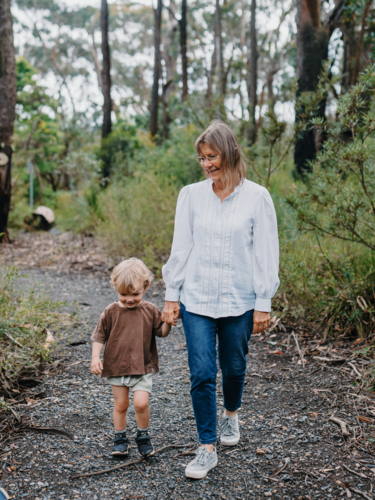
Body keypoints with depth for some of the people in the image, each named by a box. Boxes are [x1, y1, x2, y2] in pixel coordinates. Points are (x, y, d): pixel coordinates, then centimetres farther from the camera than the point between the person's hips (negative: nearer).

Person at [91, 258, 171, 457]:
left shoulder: (150, 310, -3)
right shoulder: (111, 312, -4)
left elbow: (162, 332, 1)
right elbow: (99, 336, 1)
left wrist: (168, 322, -18)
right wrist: (95, 358, -8)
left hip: (142, 368, -1)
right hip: (116, 367, 1)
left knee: (141, 403, -10)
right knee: (120, 404, 10)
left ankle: (143, 436, 14)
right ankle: (120, 438, 28)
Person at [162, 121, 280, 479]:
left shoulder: (256, 197, -4)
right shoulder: (190, 195, 2)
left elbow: (266, 252, -3)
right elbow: (180, 248, 5)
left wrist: (263, 303, -4)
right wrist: (171, 296, 4)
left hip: (239, 300, -1)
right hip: (196, 299, 1)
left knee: (234, 368, 15)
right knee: (201, 374, -3)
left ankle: (231, 415, 45)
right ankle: (207, 448, 10)